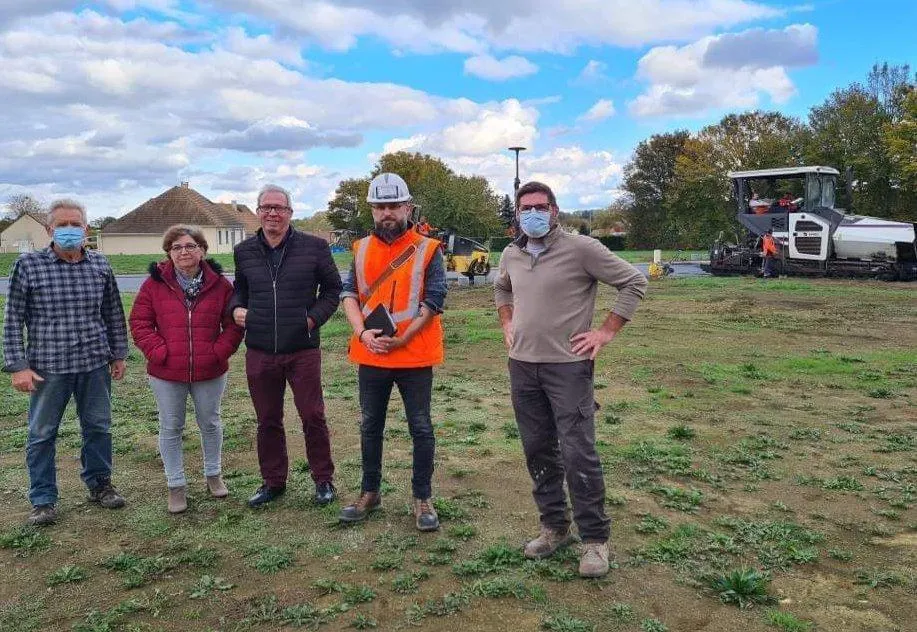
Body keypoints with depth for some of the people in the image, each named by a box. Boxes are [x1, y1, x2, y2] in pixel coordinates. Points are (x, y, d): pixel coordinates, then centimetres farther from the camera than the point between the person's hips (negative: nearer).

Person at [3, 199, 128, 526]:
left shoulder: (100, 265, 3)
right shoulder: (28, 264, -5)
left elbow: (114, 314, 11)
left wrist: (119, 354, 11)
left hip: (95, 364, 2)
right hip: (48, 366, -2)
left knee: (98, 427, 13)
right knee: (42, 434, 8)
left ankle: (99, 484, 31)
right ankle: (43, 500, 22)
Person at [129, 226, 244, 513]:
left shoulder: (219, 284, -2)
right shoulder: (155, 283, -3)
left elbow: (233, 324, 1)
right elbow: (139, 323, -2)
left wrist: (219, 351, -11)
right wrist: (158, 352, -13)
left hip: (210, 371, 0)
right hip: (166, 373, 0)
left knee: (210, 423, 15)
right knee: (171, 428, 10)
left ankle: (213, 474, 35)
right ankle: (176, 485, 24)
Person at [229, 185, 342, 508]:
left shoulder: (314, 247, -3)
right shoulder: (244, 251, 6)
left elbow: (333, 288, 6)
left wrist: (314, 317, -6)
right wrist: (236, 308, 2)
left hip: (303, 350, -3)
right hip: (259, 352, 3)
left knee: (312, 417, 5)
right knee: (267, 420, 14)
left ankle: (323, 480, 23)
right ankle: (273, 481, 30)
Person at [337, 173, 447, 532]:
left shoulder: (427, 250, -4)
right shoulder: (362, 249, 8)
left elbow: (433, 302, -10)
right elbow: (349, 294, 5)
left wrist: (400, 339, -18)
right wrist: (363, 332, -13)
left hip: (414, 356, -4)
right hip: (370, 355, 4)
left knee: (421, 429, 5)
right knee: (370, 427, 15)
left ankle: (423, 498, 19)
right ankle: (370, 493, 31)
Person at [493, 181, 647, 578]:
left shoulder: (580, 248, -10)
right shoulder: (511, 254, 9)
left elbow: (634, 282, -7)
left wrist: (607, 331, -10)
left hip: (568, 367, -6)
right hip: (522, 366, 6)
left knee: (578, 454, -5)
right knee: (538, 451, 13)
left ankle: (595, 540, 10)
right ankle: (554, 527, 28)